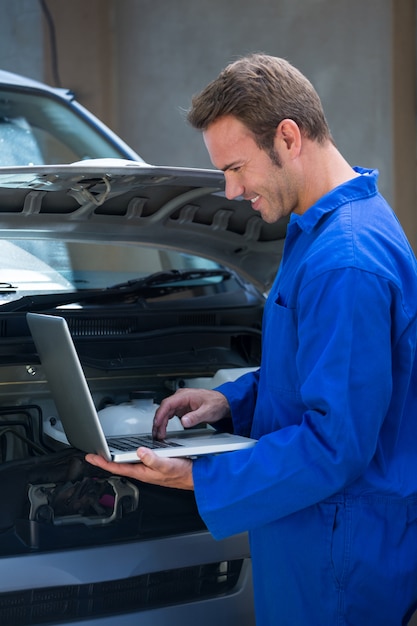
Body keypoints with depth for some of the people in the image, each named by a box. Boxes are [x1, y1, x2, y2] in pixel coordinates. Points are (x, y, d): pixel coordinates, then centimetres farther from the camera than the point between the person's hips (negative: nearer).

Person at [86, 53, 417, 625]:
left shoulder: (344, 264, -26)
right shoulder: (338, 221, 9)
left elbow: (336, 444, -27)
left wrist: (196, 479, -24)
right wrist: (232, 400, 7)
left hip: (342, 551, -10)